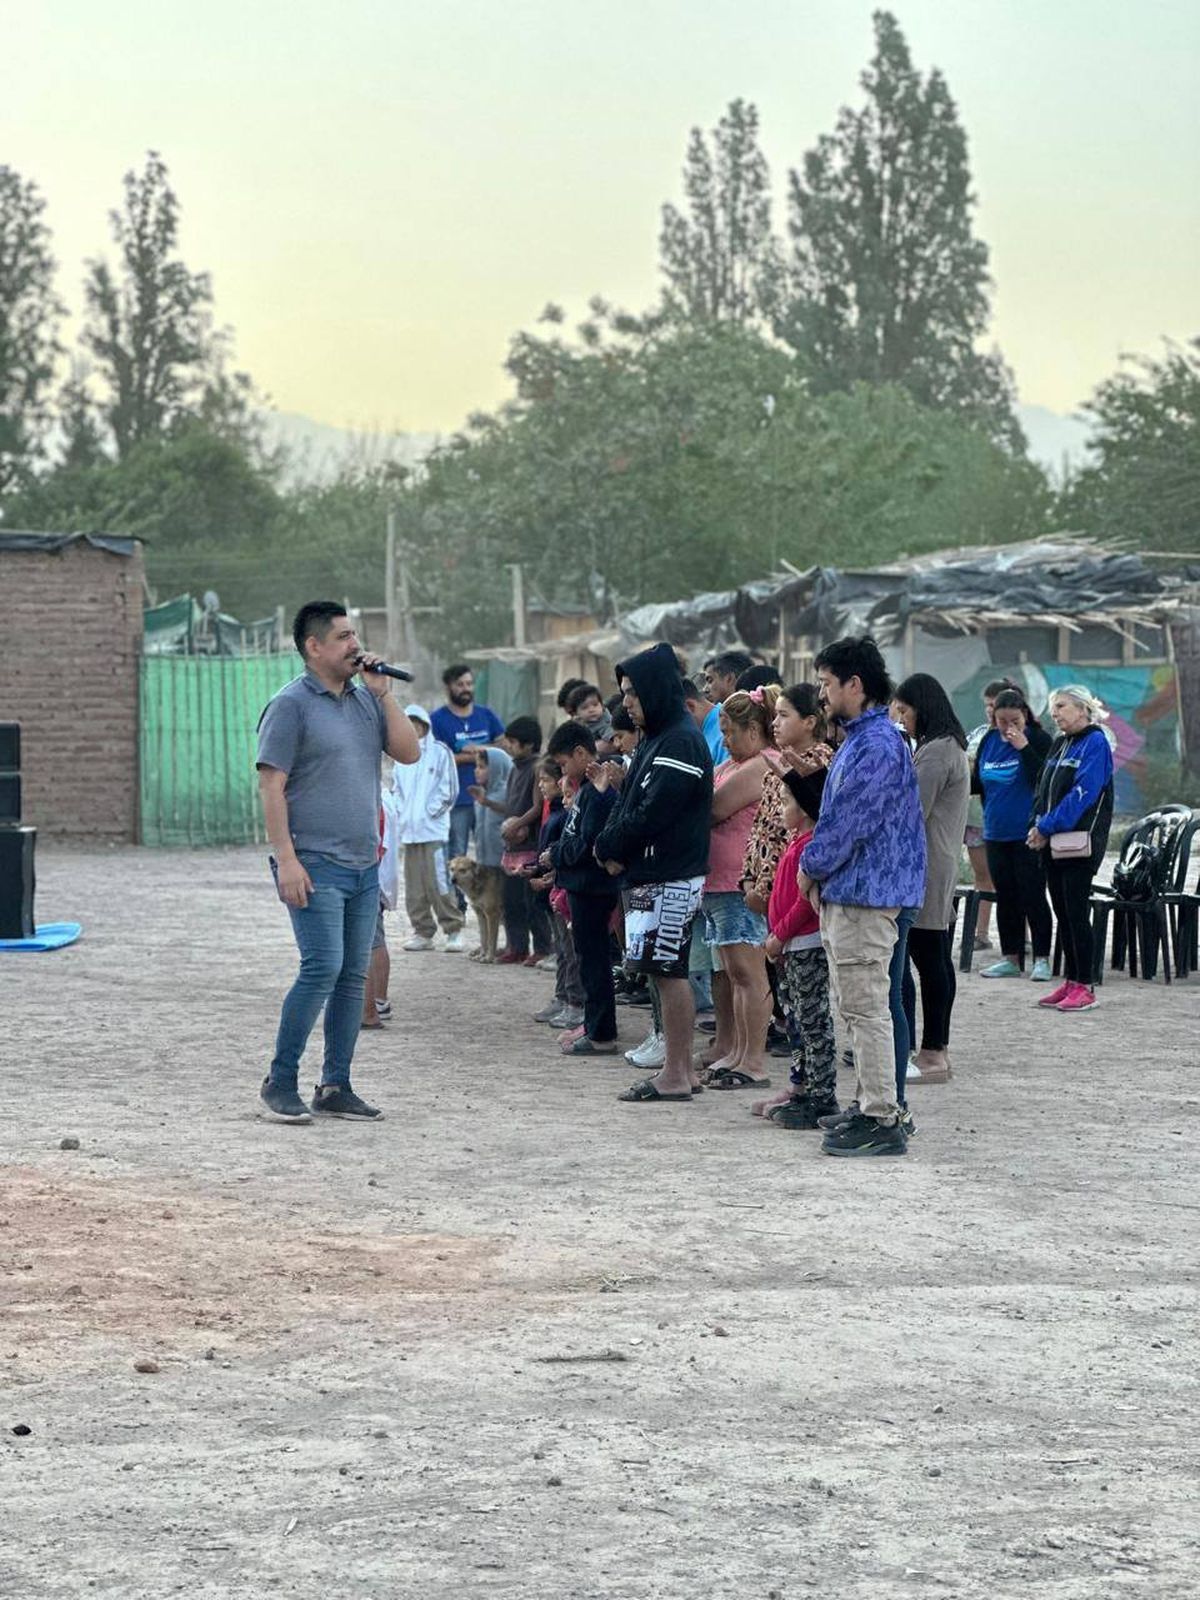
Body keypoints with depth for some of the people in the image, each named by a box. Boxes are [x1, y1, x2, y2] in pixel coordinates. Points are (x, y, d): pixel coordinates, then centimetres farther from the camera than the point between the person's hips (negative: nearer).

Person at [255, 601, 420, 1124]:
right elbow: (271, 786, -11)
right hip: (315, 864, -7)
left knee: (353, 976, 7)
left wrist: (383, 692, 0)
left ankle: (335, 1087, 13)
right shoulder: (291, 704, -7)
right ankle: (280, 1082, -5)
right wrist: (286, 859, -19)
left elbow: (409, 751, 8)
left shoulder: (366, 700, 14)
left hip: (364, 865, 7)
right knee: (323, 968, -15)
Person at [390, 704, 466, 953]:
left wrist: (429, 811, -8)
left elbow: (448, 789, -4)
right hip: (409, 830, 6)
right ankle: (423, 931, 14)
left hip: (433, 828, -6)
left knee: (438, 882, -10)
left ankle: (454, 930, -2)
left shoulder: (439, 751, -2)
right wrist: (402, 812, 4)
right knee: (414, 885, 7)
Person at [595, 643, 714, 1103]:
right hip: (649, 874, 10)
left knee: (668, 971, -7)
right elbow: (627, 802, 16)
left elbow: (652, 813, -21)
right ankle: (681, 1068, 17)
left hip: (670, 879, -10)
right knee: (666, 972, 12)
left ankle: (676, 1075, -4)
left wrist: (609, 847, -8)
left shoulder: (681, 742, -15)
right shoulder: (654, 739, 17)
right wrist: (614, 849, -1)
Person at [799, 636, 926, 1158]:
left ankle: (883, 1121, -8)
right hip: (846, 891, 11)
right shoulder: (858, 739, 16)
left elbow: (850, 822, -21)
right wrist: (819, 870, 10)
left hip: (865, 894, -11)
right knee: (854, 1006, 16)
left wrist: (813, 866, -7)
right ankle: (868, 1103, 24)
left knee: (866, 1007, -9)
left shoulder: (878, 746, -18)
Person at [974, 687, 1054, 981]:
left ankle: (1042, 959, 4)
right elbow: (977, 783, 17)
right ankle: (1010, 958, 20)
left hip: (1028, 835, -6)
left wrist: (1023, 748, -24)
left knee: (1032, 897, -3)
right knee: (1005, 898, 11)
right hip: (996, 834, 6)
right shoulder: (989, 741, 9)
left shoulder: (1038, 740, -8)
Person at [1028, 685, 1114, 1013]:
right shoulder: (1059, 744, 16)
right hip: (1054, 844, 8)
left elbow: (1083, 793, -16)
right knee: (1062, 912, 10)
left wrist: (1046, 826, -16)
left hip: (1080, 843, -8)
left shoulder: (1095, 743, -8)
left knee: (1076, 912, -7)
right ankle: (1070, 981, 16)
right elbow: (1044, 787, 16)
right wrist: (1038, 826, -1)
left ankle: (1085, 986, -3)